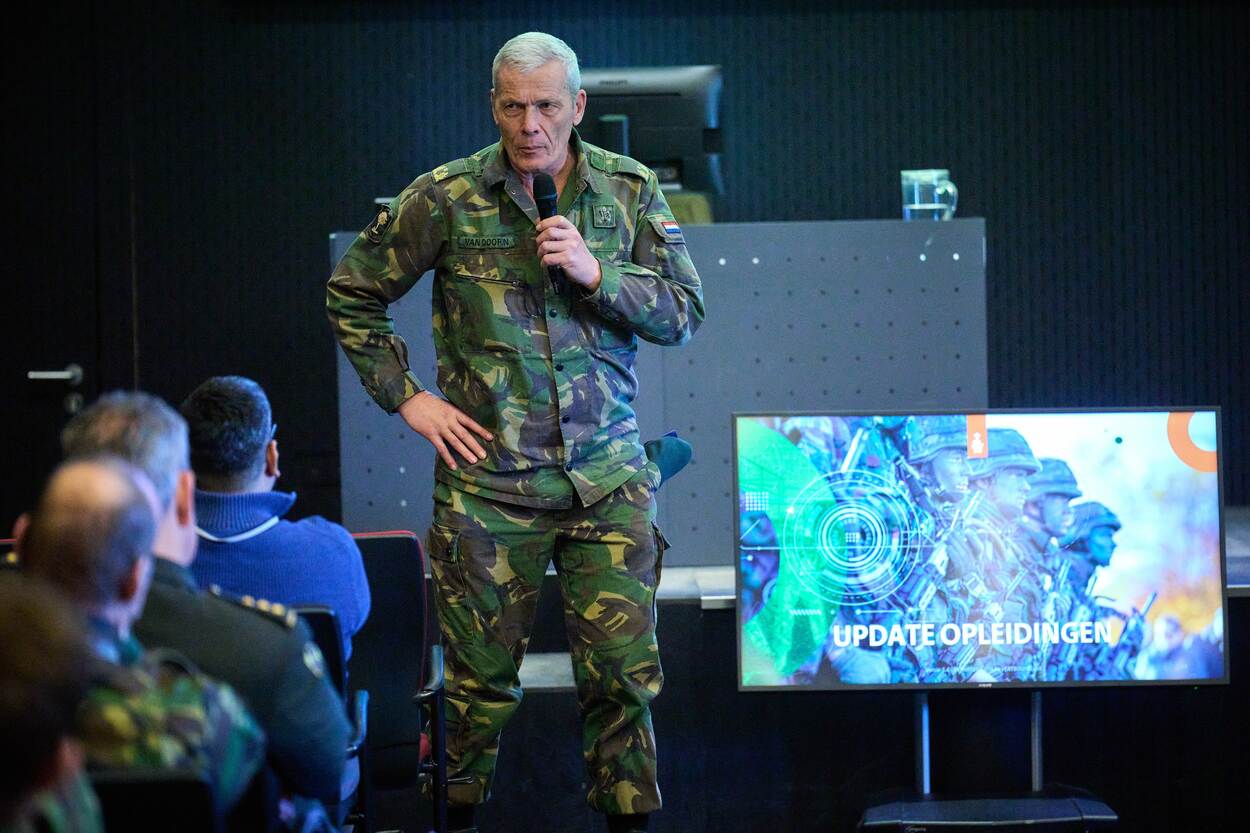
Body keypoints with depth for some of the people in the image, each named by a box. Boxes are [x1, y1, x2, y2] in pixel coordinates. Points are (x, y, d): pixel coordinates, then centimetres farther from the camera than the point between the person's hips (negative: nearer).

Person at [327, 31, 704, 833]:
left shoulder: (630, 190, 4)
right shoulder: (448, 197, -1)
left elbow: (684, 313, 2)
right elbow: (352, 294, 8)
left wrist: (594, 272, -12)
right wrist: (407, 398, 2)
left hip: (607, 476, 1)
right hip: (489, 476, -1)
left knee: (624, 670, -3)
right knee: (484, 674, 4)